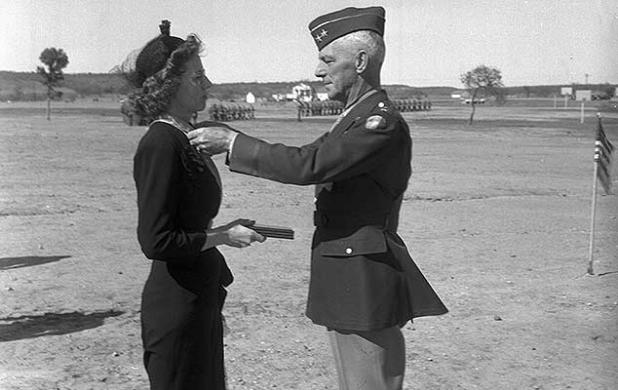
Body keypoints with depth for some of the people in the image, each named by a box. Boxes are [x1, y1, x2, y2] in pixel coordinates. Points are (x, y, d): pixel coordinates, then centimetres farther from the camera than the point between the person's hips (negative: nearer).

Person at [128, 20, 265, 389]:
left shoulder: (185, 138, 10)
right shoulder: (160, 144, -19)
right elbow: (156, 241, -22)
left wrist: (225, 228, 9)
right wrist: (222, 236, -15)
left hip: (201, 296, 9)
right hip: (176, 303, -9)